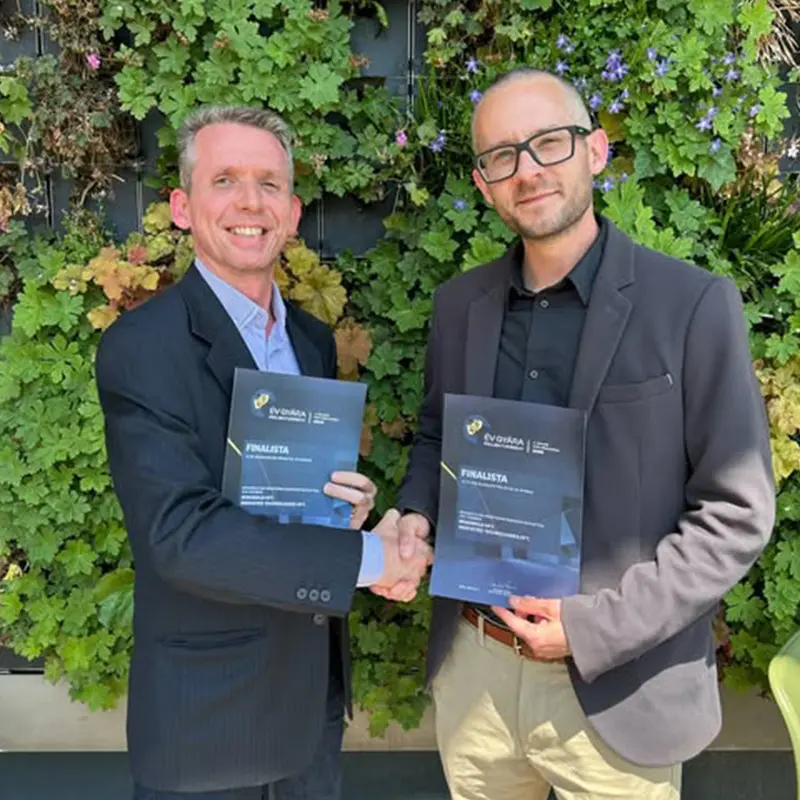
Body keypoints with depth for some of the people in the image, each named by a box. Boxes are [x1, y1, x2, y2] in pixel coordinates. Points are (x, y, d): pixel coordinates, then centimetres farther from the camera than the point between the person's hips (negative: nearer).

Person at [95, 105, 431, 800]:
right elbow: (183, 533, -24)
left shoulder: (314, 340, 3)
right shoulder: (141, 349, -17)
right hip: (205, 708, -5)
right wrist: (364, 557, -23)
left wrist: (349, 506, -12)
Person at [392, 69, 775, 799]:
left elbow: (736, 513, -11)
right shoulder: (459, 303, 2)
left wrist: (599, 626, -17)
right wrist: (417, 513, -5)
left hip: (616, 690, -4)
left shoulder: (693, 304, -12)